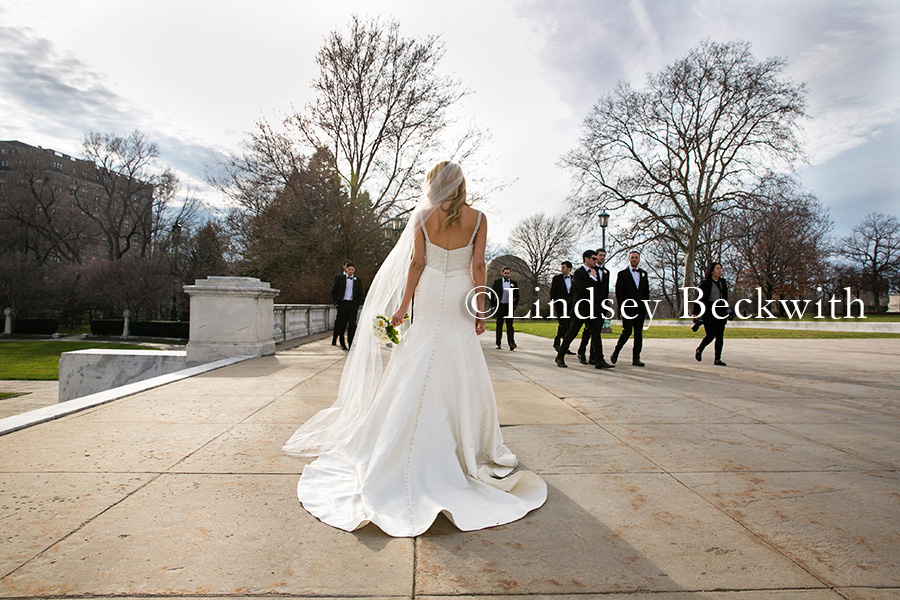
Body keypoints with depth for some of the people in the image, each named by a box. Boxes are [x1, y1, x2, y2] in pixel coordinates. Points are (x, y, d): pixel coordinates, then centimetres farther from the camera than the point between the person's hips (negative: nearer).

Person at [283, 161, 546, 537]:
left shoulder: (422, 215, -2)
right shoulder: (477, 219, 0)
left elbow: (417, 263, -5)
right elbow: (478, 266, -4)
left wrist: (403, 306, -1)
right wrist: (480, 308, 1)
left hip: (429, 297, 0)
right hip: (460, 300, 0)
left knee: (420, 372, 8)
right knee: (462, 372, 8)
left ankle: (419, 445, 15)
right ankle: (467, 442, 18)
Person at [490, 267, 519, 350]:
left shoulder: (514, 283, 7)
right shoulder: (497, 282, 3)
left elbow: (517, 296, 12)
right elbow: (492, 293, 5)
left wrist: (515, 305, 0)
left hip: (509, 306, 0)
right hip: (500, 306, 0)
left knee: (510, 325, -7)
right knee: (499, 325, 6)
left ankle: (511, 343, -15)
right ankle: (498, 343, 14)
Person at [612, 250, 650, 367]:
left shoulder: (644, 273, 15)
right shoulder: (622, 274, 2)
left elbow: (646, 291, 18)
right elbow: (618, 292, -1)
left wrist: (646, 305, 6)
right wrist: (621, 307, -7)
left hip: (641, 309, 4)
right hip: (628, 308, -4)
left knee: (639, 333, 3)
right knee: (627, 332, -10)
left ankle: (636, 358, 8)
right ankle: (615, 352, 9)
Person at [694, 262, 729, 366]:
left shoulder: (723, 282, 12)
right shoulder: (706, 283, -5)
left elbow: (725, 298, 20)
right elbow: (699, 299, -4)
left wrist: (726, 311, 15)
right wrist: (695, 313, -7)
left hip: (720, 312, 5)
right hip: (708, 312, -5)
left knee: (720, 336, 2)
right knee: (711, 335, -10)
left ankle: (718, 359, 6)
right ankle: (699, 350, 17)